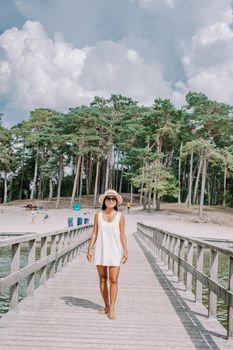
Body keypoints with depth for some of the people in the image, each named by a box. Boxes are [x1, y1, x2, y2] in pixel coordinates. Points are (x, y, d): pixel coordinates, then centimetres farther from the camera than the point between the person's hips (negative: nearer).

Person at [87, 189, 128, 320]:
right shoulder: (98, 214, 3)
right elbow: (95, 233, 6)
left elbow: (122, 235, 2)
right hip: (101, 250, 2)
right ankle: (106, 306, 23)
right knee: (102, 279, 9)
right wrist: (90, 249, 2)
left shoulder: (120, 216, 0)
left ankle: (112, 309, 3)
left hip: (115, 251, -2)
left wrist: (125, 251, -3)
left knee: (113, 280, -5)